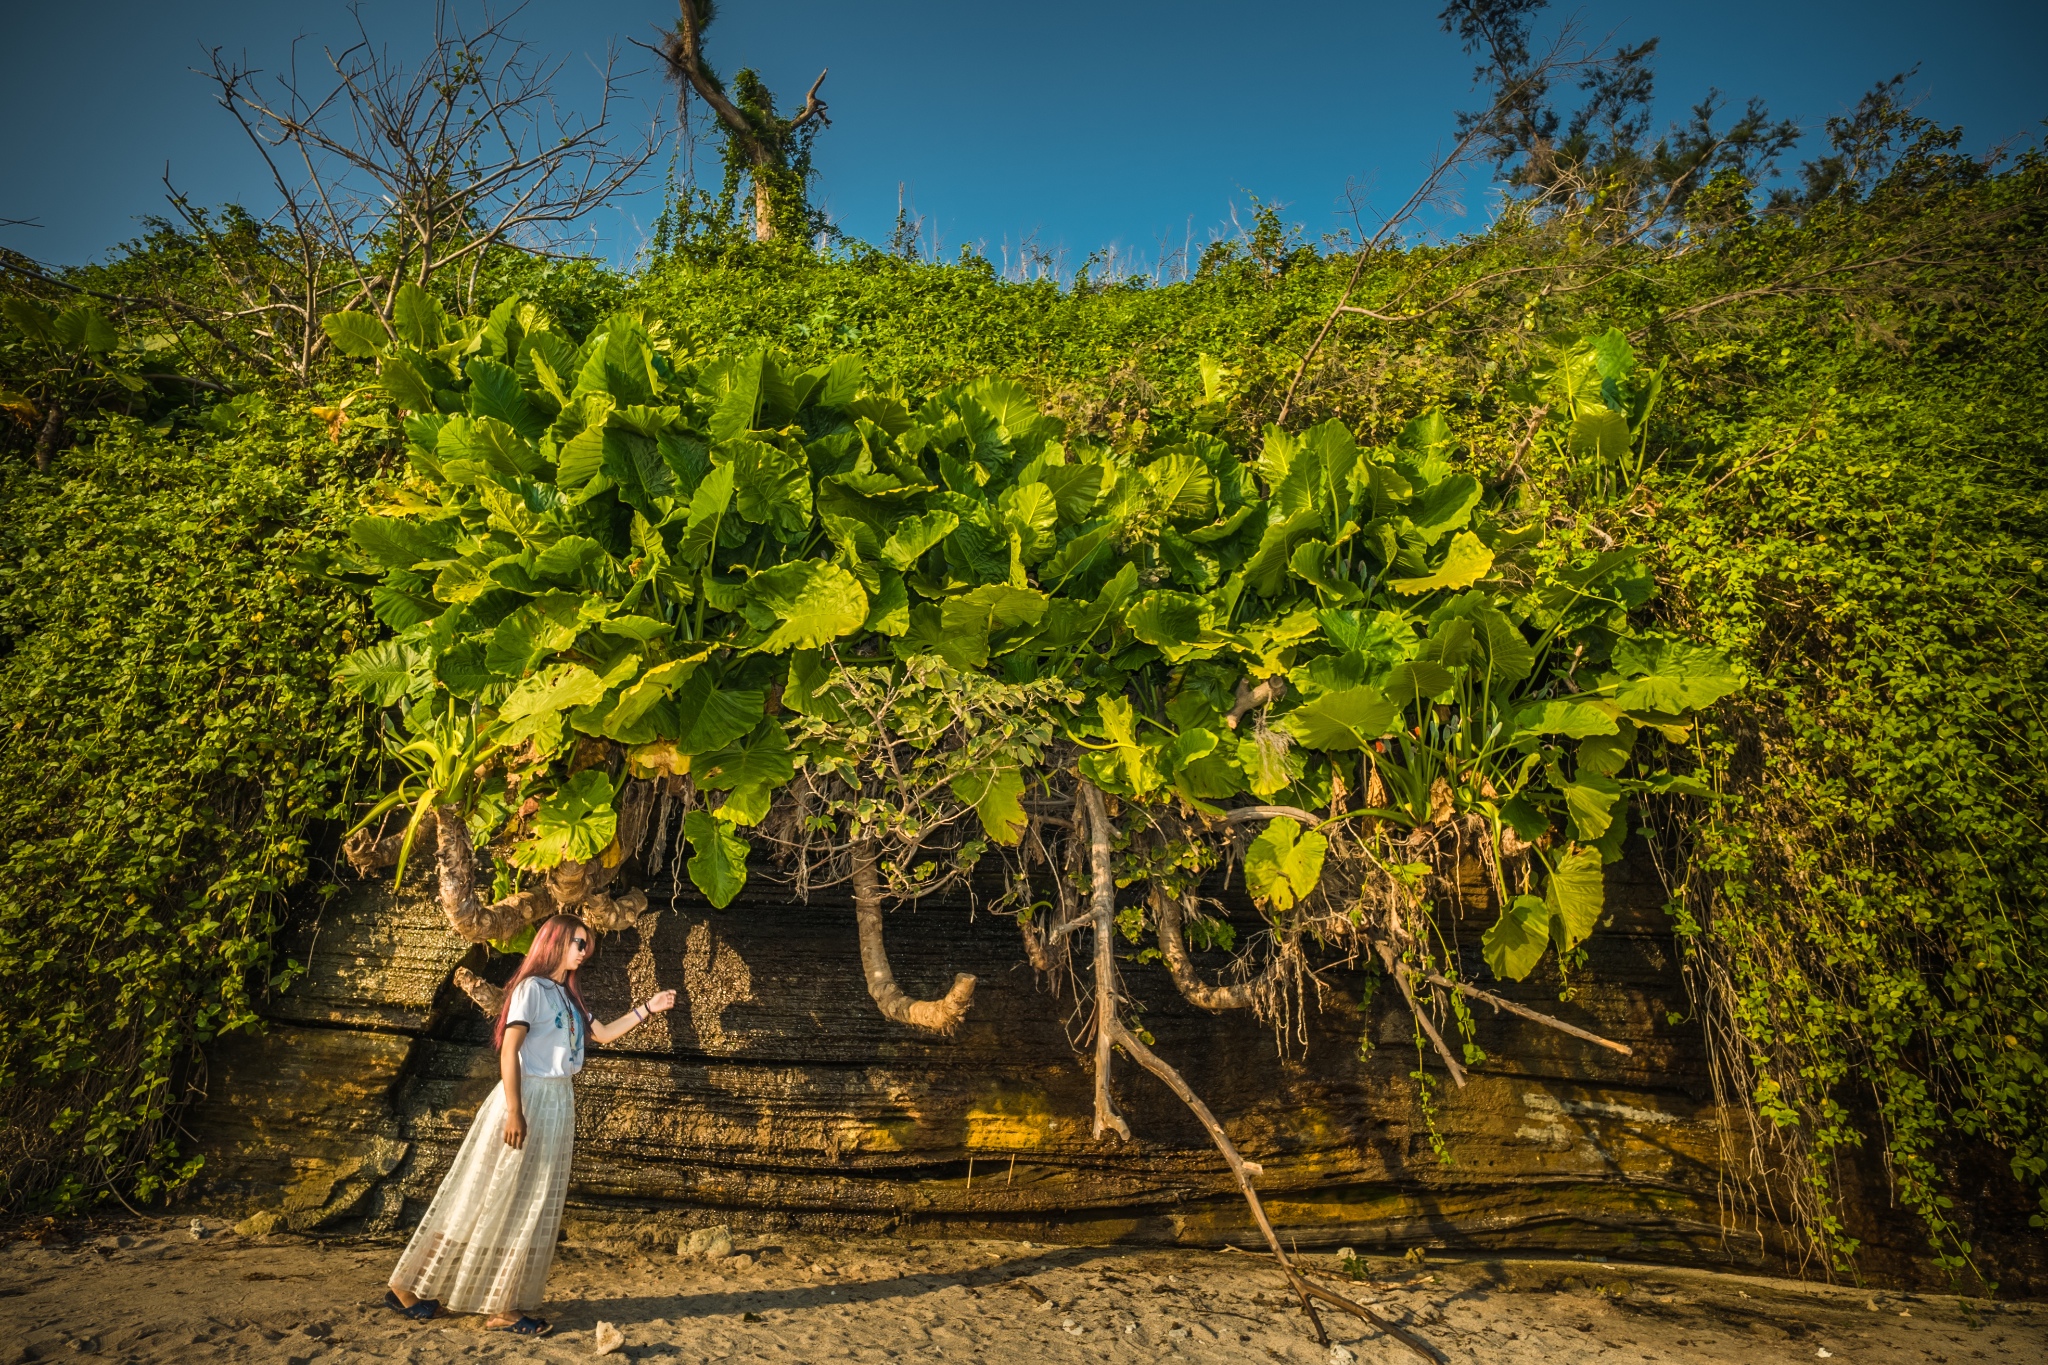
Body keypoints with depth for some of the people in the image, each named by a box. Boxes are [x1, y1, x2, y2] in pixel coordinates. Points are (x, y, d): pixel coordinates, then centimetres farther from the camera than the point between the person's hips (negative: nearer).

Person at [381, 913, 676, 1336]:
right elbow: (509, 1050, -16)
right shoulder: (531, 988, -11)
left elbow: (603, 1034, 18)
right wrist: (513, 1110, -22)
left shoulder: (569, 996, 13)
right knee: (494, 1199, -1)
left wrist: (648, 1009, 11)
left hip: (559, 1101, 8)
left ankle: (507, 1306, 15)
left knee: (537, 1206, 8)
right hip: (529, 1098, -8)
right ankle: (411, 1288, 15)